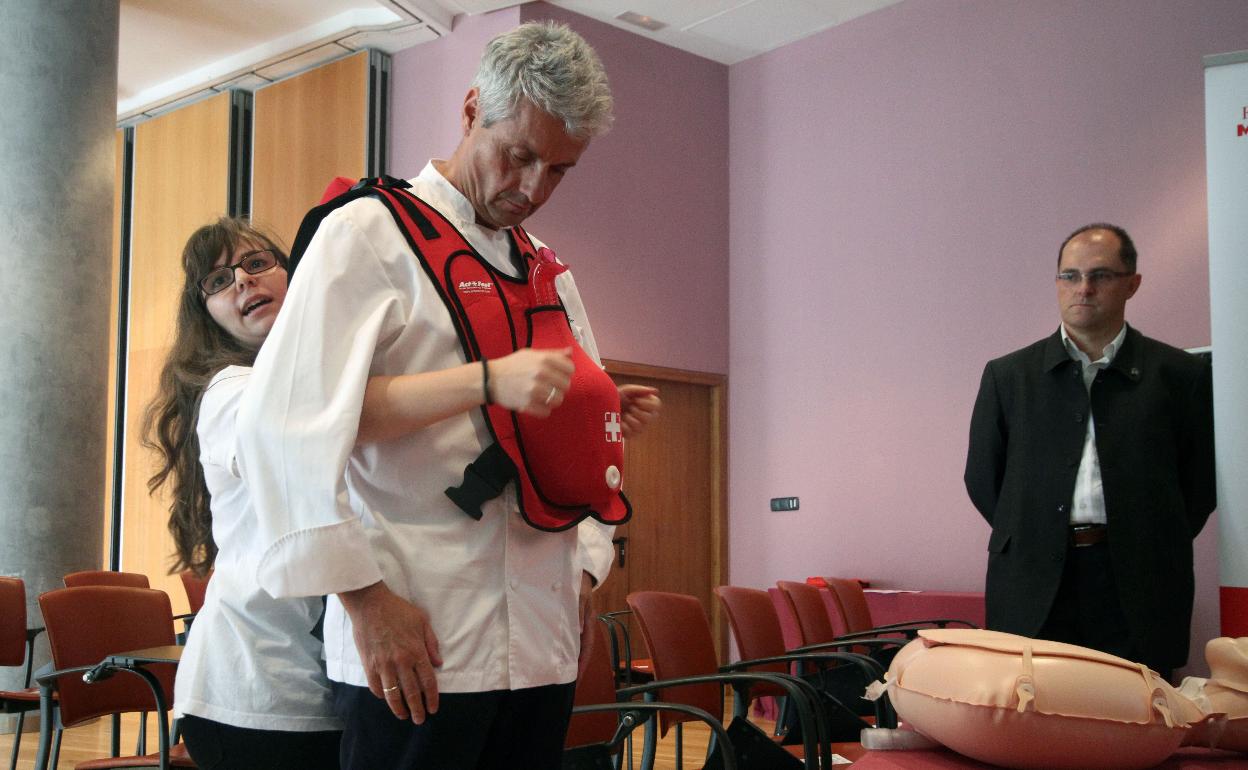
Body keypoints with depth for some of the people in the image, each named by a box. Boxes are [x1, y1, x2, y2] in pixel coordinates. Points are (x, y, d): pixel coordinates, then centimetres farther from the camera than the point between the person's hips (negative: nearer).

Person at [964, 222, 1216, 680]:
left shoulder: (1180, 374, 7)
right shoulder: (1008, 375, 10)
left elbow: (1200, 482, 10)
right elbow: (982, 479, 13)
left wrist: (1153, 550, 7)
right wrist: (1034, 543, 8)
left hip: (1137, 590, 0)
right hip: (1034, 588, 1)